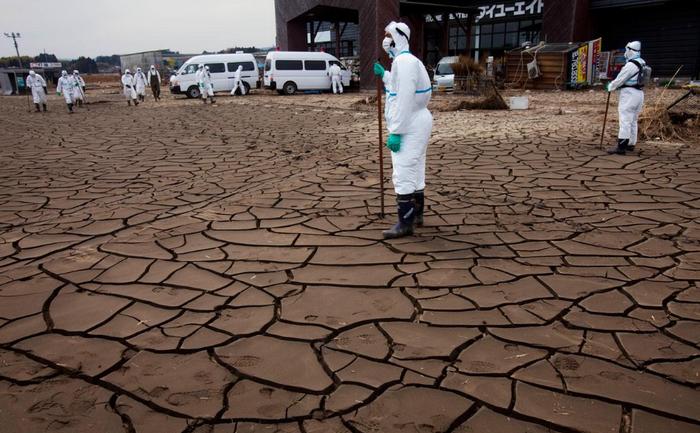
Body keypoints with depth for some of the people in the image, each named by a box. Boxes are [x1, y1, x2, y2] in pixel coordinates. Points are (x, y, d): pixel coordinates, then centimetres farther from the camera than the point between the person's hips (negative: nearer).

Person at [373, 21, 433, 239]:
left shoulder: (404, 61, -18)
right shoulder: (404, 61, 15)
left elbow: (404, 100, -25)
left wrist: (395, 132, -25)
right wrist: (383, 74, 21)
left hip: (409, 127, -11)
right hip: (414, 125, 11)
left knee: (403, 175, -9)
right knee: (414, 172, 17)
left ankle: (406, 223, -5)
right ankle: (416, 214, 28)